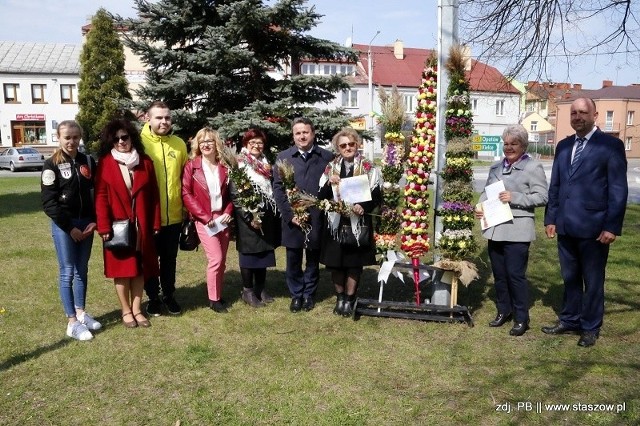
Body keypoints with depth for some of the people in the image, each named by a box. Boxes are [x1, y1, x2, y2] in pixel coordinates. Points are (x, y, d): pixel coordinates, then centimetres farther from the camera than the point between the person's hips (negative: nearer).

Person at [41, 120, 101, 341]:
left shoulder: (88, 162, 7)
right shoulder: (52, 165, -5)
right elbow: (48, 202, -9)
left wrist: (95, 221, -4)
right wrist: (69, 227, -12)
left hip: (85, 223, 4)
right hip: (64, 226, -4)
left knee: (82, 270, 12)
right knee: (67, 272, 0)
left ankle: (81, 313, 24)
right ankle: (72, 322, 5)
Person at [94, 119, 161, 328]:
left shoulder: (145, 162, 4)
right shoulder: (105, 163, -4)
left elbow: (154, 195, 4)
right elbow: (101, 197, -6)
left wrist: (155, 224, 1)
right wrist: (104, 227, -11)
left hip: (141, 226, 3)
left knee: (139, 268, 10)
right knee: (121, 269, 6)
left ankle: (137, 309, 23)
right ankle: (126, 311, 20)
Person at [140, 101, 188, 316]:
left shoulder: (179, 144, 4)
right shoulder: (140, 143, -7)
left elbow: (186, 177, 11)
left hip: (174, 215, 3)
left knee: (170, 259, 16)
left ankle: (169, 295, 32)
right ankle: (153, 298, 27)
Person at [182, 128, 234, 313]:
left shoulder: (224, 166, 7)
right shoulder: (191, 166, -3)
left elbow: (231, 193, 12)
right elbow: (186, 194, -8)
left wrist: (228, 212, -5)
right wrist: (205, 216, -13)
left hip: (223, 218, 4)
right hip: (204, 219, -4)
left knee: (222, 260, 7)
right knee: (215, 258, -10)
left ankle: (218, 295, 21)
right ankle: (213, 299, 4)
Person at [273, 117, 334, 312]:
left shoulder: (327, 157, 3)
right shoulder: (283, 157, 5)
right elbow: (278, 188, 0)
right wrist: (290, 214, -9)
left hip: (317, 219, 0)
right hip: (292, 219, 0)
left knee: (313, 260, 12)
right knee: (293, 261, 9)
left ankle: (309, 294, 28)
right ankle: (296, 295, 26)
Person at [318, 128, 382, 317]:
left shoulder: (368, 168, 1)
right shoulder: (331, 168, 7)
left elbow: (377, 196, -1)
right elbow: (321, 197, 3)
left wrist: (364, 206, -18)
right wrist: (329, 184, -15)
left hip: (358, 222, -2)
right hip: (336, 222, 2)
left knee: (354, 262, 3)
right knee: (336, 262, 6)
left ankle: (349, 299, 16)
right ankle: (340, 298, 22)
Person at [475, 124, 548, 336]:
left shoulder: (533, 167, -3)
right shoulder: (496, 167, 14)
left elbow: (542, 197, -9)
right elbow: (487, 191, 19)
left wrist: (514, 197, -18)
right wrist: (480, 206, 0)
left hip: (517, 231, -6)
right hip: (495, 228, 6)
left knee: (516, 275, -2)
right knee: (499, 274, 14)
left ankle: (521, 318, 13)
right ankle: (503, 311, 30)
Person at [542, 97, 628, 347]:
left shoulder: (611, 145, -6)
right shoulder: (563, 146, 11)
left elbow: (618, 189, -9)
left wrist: (612, 226, -13)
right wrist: (550, 218, 8)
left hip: (593, 226, -5)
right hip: (566, 226, 5)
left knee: (593, 281, 8)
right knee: (570, 278, 16)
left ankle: (590, 328, 22)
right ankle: (569, 321, 30)